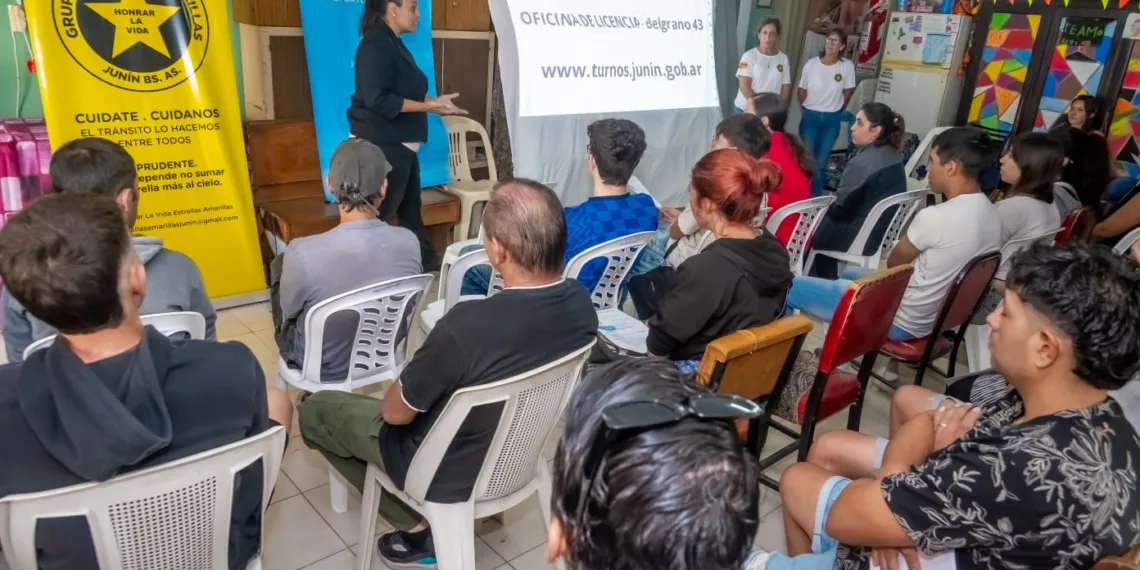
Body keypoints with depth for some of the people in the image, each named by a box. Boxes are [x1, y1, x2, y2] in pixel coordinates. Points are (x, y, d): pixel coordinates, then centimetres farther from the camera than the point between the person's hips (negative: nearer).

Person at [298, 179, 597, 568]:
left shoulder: (467, 326, -37)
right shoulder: (581, 304, -16)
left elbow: (395, 412, -20)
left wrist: (391, 394, 3)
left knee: (315, 410, 13)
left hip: (452, 475, -6)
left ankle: (419, 527, 14)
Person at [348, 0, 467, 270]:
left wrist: (436, 101, 12)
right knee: (380, 212, -3)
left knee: (410, 206, 18)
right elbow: (377, 100, -25)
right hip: (381, 144, -10)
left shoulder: (394, 44, 14)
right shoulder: (376, 45, -16)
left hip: (398, 143, 10)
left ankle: (425, 259, 29)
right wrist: (429, 106, -22)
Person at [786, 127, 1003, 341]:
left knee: (789, 288, -4)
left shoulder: (934, 217, -28)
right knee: (851, 273, 34)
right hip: (935, 318, 9)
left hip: (900, 320, -9)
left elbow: (894, 262, -9)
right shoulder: (993, 215, -1)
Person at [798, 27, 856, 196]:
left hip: (832, 120, 1)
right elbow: (802, 91, 2)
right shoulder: (811, 64, -10)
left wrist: (836, 110, 10)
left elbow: (848, 92, 3)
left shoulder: (847, 66, -9)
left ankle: (815, 196, 22)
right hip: (810, 117, 0)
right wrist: (809, 110, 9)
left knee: (821, 162, 8)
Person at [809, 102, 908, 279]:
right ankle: (828, 281, 31)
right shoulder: (894, 155, 1)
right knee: (825, 215, 25)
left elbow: (840, 207, -17)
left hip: (861, 237, -8)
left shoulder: (862, 162, -26)